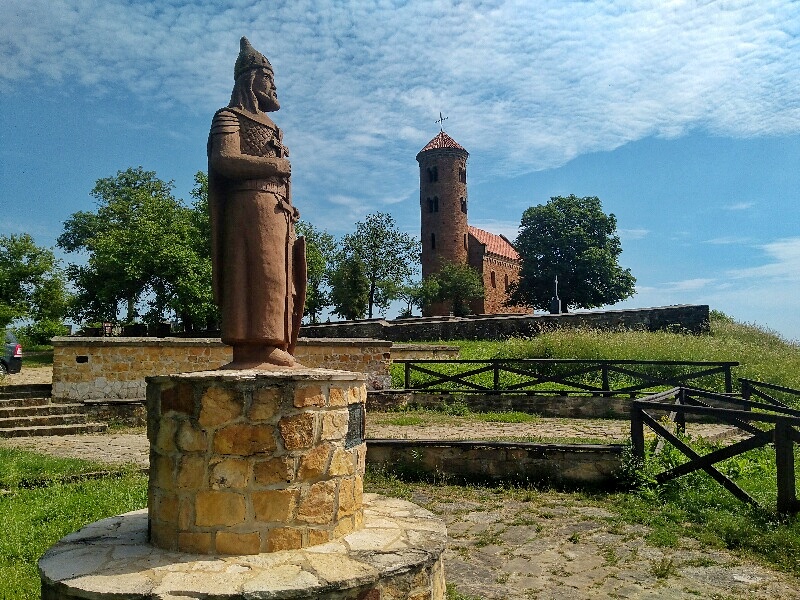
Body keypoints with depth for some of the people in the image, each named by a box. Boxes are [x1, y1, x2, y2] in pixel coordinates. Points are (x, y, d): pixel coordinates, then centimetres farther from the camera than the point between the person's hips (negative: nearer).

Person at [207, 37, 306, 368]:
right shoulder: (230, 117, 6)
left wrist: (289, 208, 7)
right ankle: (251, 350, -18)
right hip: (251, 207, -8)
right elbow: (224, 159, -12)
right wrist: (275, 166, -7)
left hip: (276, 213, 8)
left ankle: (271, 349, -1)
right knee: (257, 273, -16)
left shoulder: (269, 126, 31)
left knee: (278, 278, 0)